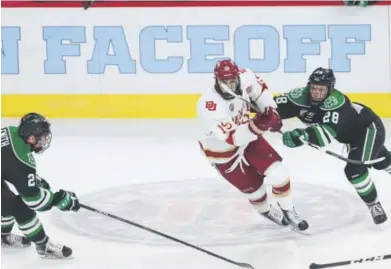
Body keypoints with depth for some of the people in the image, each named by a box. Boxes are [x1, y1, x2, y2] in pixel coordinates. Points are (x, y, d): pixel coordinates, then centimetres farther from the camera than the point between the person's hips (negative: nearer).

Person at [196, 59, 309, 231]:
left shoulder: (244, 78, -22)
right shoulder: (208, 106, -39)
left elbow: (260, 89, 3)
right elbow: (232, 138, -40)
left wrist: (271, 111, -7)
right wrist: (255, 126, -53)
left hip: (248, 137, 5)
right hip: (223, 152, -4)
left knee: (278, 172, -4)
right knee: (254, 187, 6)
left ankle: (288, 211, 21)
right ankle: (266, 211, 41)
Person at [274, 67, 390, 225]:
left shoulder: (336, 102, -41)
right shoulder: (301, 96, -22)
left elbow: (328, 133, -55)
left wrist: (304, 135, -69)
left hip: (370, 128, -8)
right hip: (352, 134, 8)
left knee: (355, 169, -22)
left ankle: (374, 205, 0)